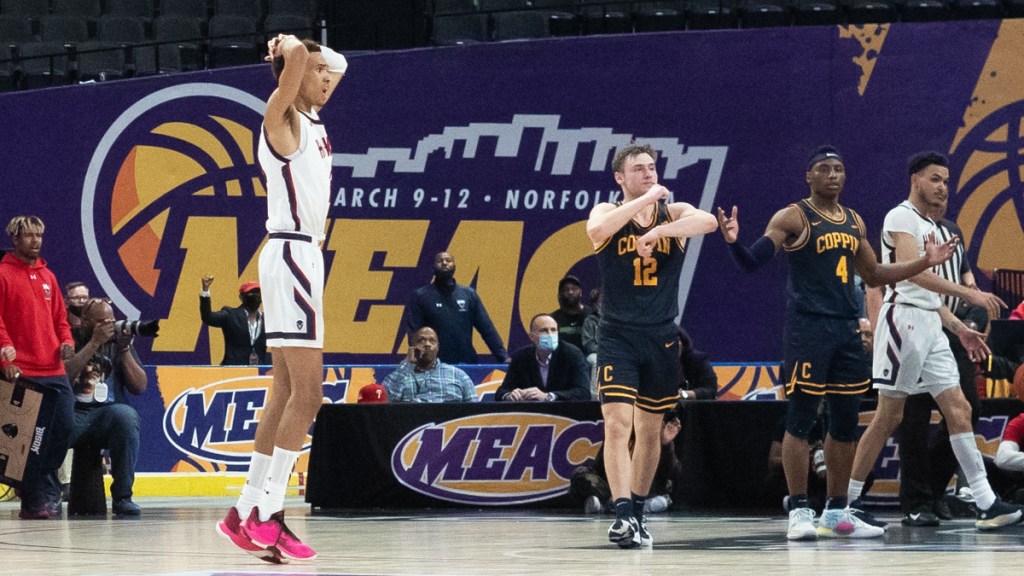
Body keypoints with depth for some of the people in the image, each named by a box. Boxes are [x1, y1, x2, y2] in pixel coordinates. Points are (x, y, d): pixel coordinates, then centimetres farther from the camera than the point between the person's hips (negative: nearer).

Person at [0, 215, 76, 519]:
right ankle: (35, 501, 2)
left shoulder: (47, 276, 17)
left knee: (65, 427, 2)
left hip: (54, 369, 6)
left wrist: (66, 340, 3)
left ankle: (45, 490, 18)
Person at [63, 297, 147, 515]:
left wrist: (124, 350, -3)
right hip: (74, 414, -2)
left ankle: (122, 496, -25)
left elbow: (140, 387, 7)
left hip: (108, 413, 2)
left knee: (126, 415, -34)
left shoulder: (118, 341, 15)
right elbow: (65, 375, -13)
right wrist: (94, 343, -11)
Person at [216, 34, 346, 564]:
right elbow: (297, 57, -28)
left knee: (287, 392, 10)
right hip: (291, 255, -10)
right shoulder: (281, 116, -9)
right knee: (307, 391, -13)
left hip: (303, 256, 10)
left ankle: (246, 512, 12)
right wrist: (290, 47, -8)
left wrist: (321, 62, 18)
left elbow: (336, 65, 37)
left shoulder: (312, 119, 16)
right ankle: (267, 515, -15)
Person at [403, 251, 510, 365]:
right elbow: (413, 333, -5)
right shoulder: (420, 296, 2)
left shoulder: (469, 294, 10)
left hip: (467, 363, 2)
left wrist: (504, 357, -3)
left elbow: (487, 329, 7)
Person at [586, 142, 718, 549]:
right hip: (617, 336, -3)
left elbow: (708, 221, -20)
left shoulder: (673, 213, 3)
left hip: (661, 338, 3)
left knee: (650, 430, 12)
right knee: (617, 425, -16)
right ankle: (622, 515, -23)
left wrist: (656, 230, -29)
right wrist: (645, 200, -24)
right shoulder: (608, 213, -1)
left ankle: (637, 513, 25)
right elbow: (597, 229, -27)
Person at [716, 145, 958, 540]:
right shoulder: (793, 217, -5)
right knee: (801, 418, -6)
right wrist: (732, 242, -33)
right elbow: (751, 263, -13)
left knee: (846, 421, 8)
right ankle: (799, 511, -3)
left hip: (847, 329, 7)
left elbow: (873, 275, 25)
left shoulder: (854, 222, 15)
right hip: (807, 327, -7)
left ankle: (837, 511, 16)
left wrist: (925, 263, 18)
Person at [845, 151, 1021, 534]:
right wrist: (968, 294, -27)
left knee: (959, 411, 0)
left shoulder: (930, 228, 23)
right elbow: (913, 271, -21)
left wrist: (959, 328, 19)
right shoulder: (901, 218, -6)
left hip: (930, 325, 9)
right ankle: (845, 501, 0)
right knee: (889, 417, -6)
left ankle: (986, 503, -6)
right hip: (904, 319, -9)